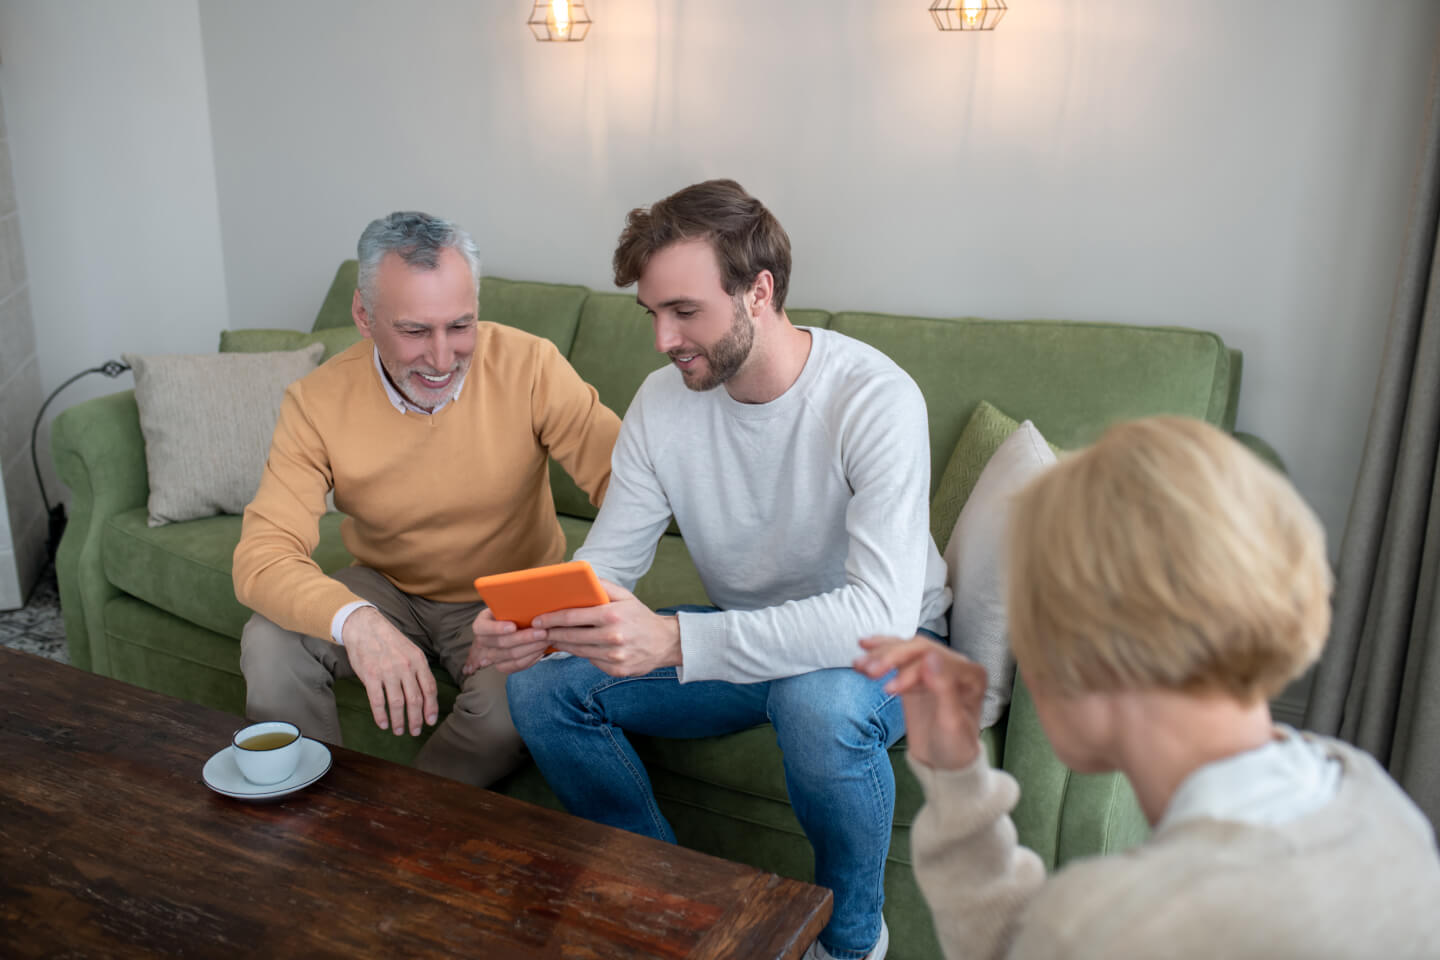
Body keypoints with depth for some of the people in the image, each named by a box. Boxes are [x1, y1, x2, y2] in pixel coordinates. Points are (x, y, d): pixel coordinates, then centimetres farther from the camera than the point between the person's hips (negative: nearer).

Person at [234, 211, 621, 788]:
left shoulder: (530, 367, -20)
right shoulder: (317, 403, -17)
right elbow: (262, 555, -23)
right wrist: (353, 619, -45)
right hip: (387, 589, 2)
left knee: (512, 706, -30)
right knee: (269, 643, -23)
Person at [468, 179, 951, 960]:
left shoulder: (875, 399, -27)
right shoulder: (662, 401, -8)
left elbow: (880, 612, -36)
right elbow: (608, 561, -7)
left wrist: (673, 641, -47)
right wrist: (531, 622, -31)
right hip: (744, 644, 5)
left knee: (822, 702, -39)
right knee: (541, 686, -11)